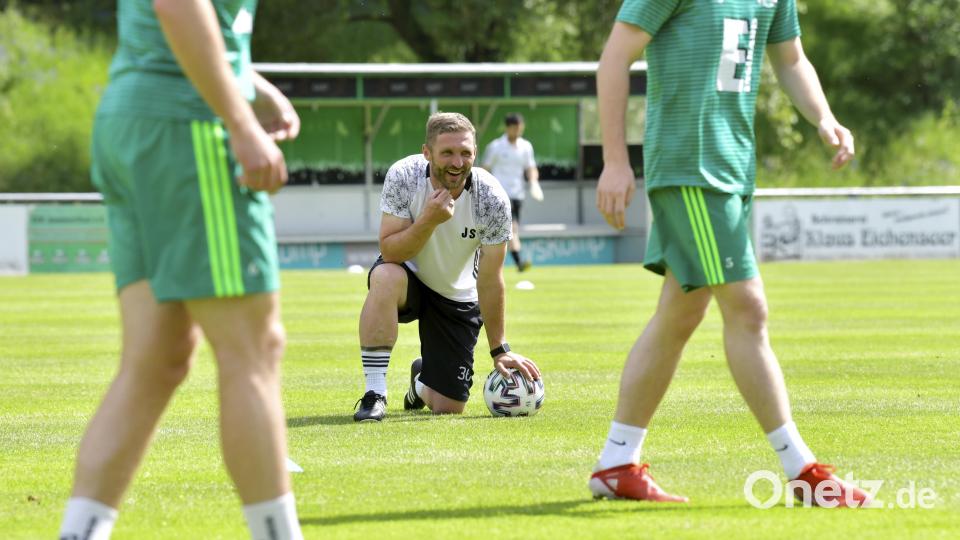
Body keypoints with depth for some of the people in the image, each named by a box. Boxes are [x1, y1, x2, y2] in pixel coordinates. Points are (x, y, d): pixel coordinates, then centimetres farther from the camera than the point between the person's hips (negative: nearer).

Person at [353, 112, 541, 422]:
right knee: (386, 277, -40)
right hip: (410, 278, -1)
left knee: (448, 409, -4)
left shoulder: (492, 199, -23)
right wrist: (429, 220, -39)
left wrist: (499, 350, -11)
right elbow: (389, 251, -24)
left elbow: (490, 279, -15)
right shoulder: (403, 177, -24)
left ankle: (422, 381, 37)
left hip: (458, 298, 1)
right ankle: (374, 393, -28)